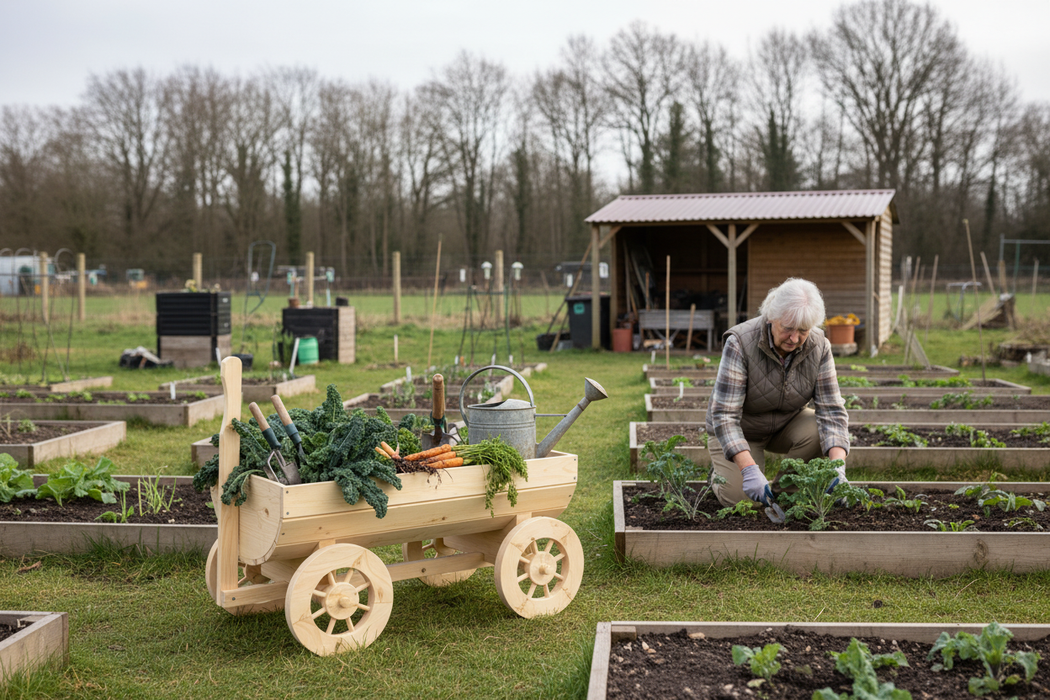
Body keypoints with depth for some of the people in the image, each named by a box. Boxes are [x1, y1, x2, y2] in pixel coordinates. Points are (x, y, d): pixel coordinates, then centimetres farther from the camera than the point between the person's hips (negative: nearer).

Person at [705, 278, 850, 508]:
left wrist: (838, 467, -39)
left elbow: (832, 410, -22)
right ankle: (719, 472, 14)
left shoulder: (819, 347, -19)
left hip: (787, 425, 4)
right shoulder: (740, 342, -31)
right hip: (740, 430, -3)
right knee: (740, 498, -21)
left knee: (820, 432, -27)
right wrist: (749, 470, -46)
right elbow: (724, 414, -34)